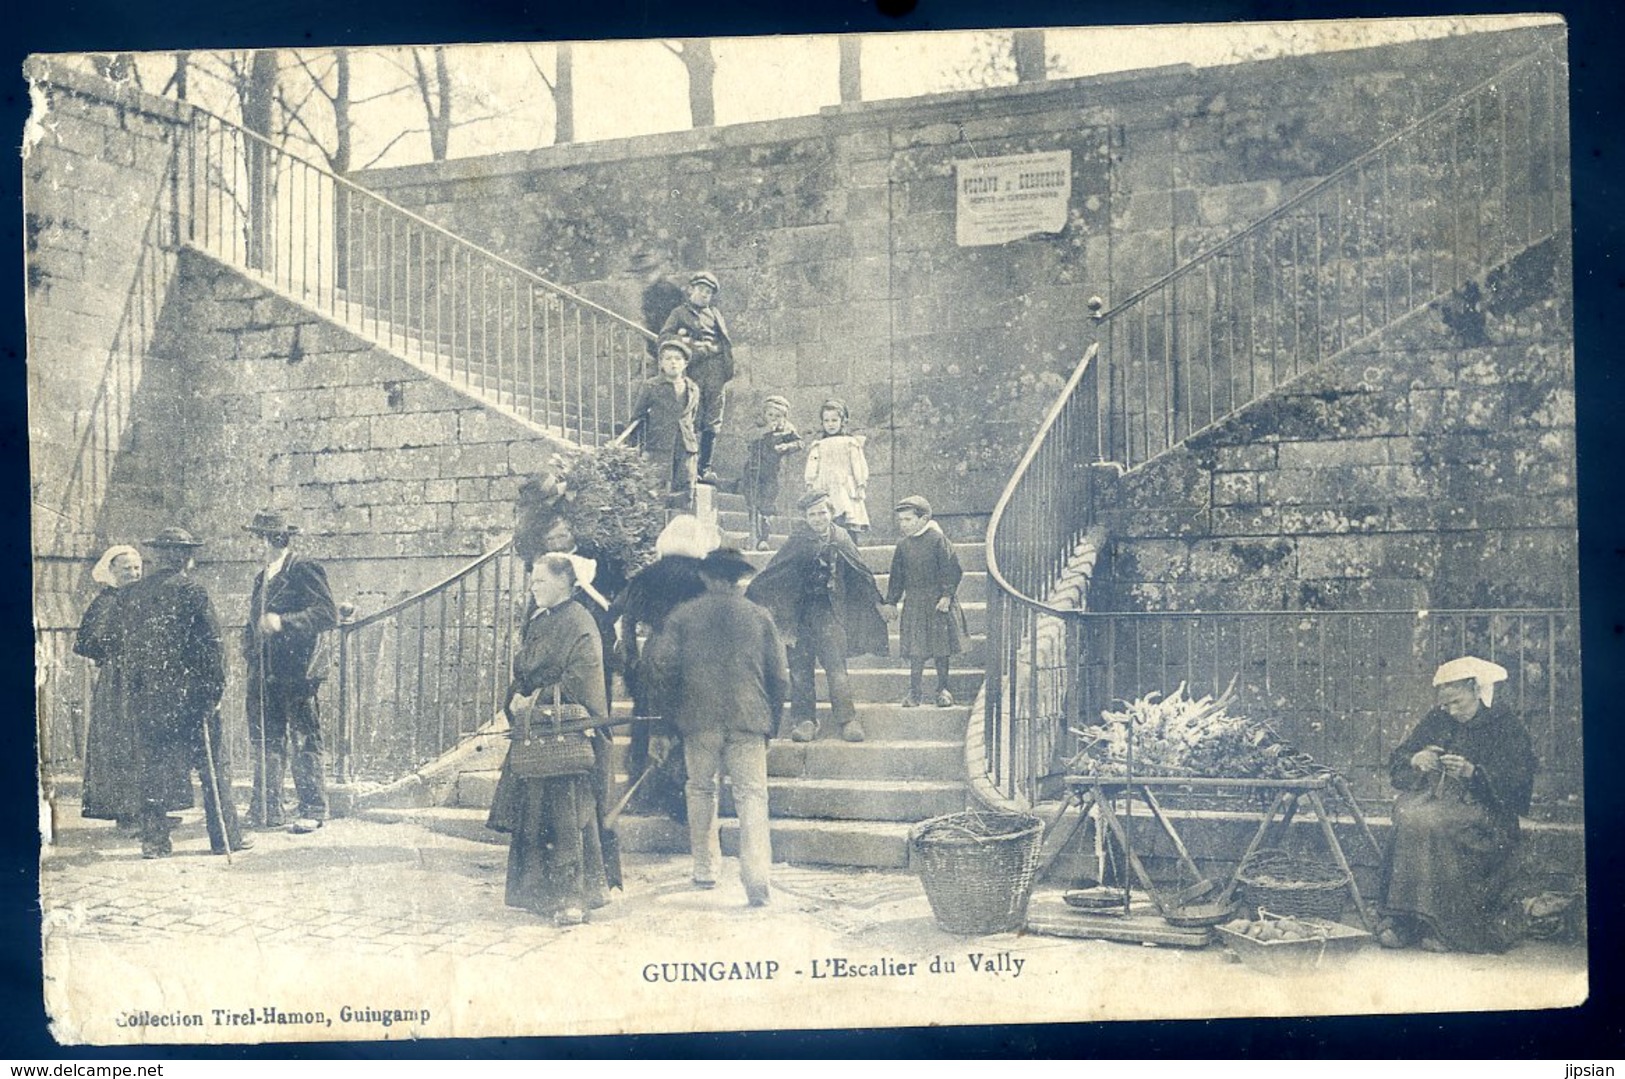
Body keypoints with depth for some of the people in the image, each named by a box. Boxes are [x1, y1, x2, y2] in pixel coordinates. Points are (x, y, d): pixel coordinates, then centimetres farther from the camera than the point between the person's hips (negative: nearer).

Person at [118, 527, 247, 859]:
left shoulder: (133, 594, 8)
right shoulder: (190, 591, -9)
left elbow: (126, 645, 13)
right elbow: (211, 644, -11)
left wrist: (136, 689, 18)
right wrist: (215, 690, -5)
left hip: (147, 696, 5)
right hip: (189, 692, -5)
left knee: (153, 767, 9)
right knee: (213, 766, 4)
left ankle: (154, 838, 9)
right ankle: (226, 836, 7)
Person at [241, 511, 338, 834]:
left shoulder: (304, 570, -6)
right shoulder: (261, 578, 19)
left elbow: (328, 613, -14)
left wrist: (283, 622, -20)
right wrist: (250, 651, 12)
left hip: (297, 672, -8)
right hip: (264, 673, 8)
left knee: (305, 741, -4)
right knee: (264, 743, 8)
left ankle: (313, 811, 1)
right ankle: (265, 811, 16)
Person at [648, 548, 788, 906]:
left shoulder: (684, 615, 3)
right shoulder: (759, 616, 5)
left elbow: (663, 661, -4)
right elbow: (779, 676, 4)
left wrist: (675, 701, 12)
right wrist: (771, 720, 14)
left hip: (699, 718, 0)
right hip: (748, 719, 0)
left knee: (701, 790, 16)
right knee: (752, 794, -1)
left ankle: (705, 871, 21)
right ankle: (757, 879, -13)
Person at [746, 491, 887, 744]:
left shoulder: (841, 540, 3)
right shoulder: (797, 542, -3)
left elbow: (861, 573, 16)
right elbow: (772, 575, 0)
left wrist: (877, 602, 20)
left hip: (828, 612, 0)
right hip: (800, 612, 0)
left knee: (836, 667, -6)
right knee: (800, 668, 2)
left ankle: (848, 720, -3)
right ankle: (804, 719, 9)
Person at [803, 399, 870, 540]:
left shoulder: (851, 443, 9)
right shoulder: (818, 446, 17)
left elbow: (858, 465, 6)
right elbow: (812, 468, 13)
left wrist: (861, 485, -1)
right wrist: (810, 485, 3)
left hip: (845, 489, -2)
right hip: (824, 490, 2)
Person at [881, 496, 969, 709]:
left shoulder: (938, 540, -10)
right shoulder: (903, 545, 5)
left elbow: (952, 570, -9)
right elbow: (896, 577, 12)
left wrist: (947, 596, -14)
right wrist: (890, 603, 11)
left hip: (937, 603, -4)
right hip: (913, 603, 4)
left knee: (941, 648, 4)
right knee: (915, 649, 2)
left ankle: (943, 690, 16)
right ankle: (915, 691, 10)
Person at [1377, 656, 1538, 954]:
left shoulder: (1506, 725, 3)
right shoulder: (1436, 721, 16)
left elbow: (1519, 781, -8)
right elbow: (1395, 764, 15)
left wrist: (1473, 773, -21)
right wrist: (1415, 760, -8)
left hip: (1482, 807, -4)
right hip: (1432, 798, 4)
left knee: (1432, 822, -34)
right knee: (1408, 815, -30)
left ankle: (1444, 926, -29)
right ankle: (1401, 919, -29)